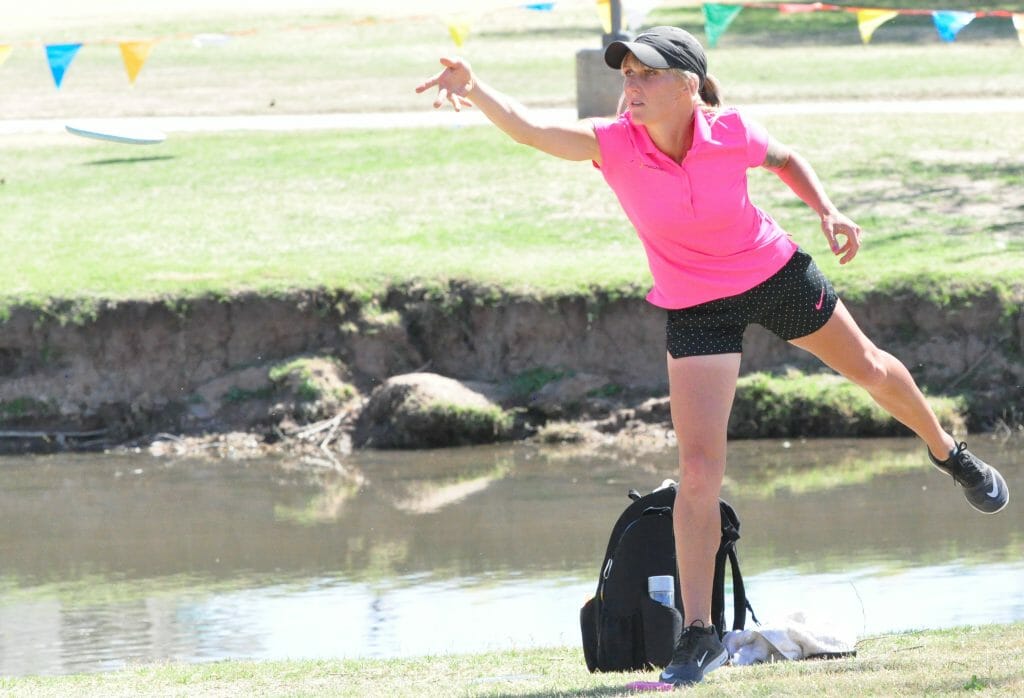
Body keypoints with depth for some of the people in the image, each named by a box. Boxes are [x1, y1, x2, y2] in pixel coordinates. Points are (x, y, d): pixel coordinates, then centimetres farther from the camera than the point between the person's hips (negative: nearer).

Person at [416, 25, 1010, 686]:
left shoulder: (731, 134, -23)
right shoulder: (613, 143, -26)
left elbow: (787, 159, 1)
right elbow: (529, 128, -44)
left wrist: (827, 210, -13)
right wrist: (474, 89, -61)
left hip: (777, 272, 1)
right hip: (696, 306, -1)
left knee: (871, 369, 25)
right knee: (699, 471, -13)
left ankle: (949, 454, 58)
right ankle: (699, 636, -4)